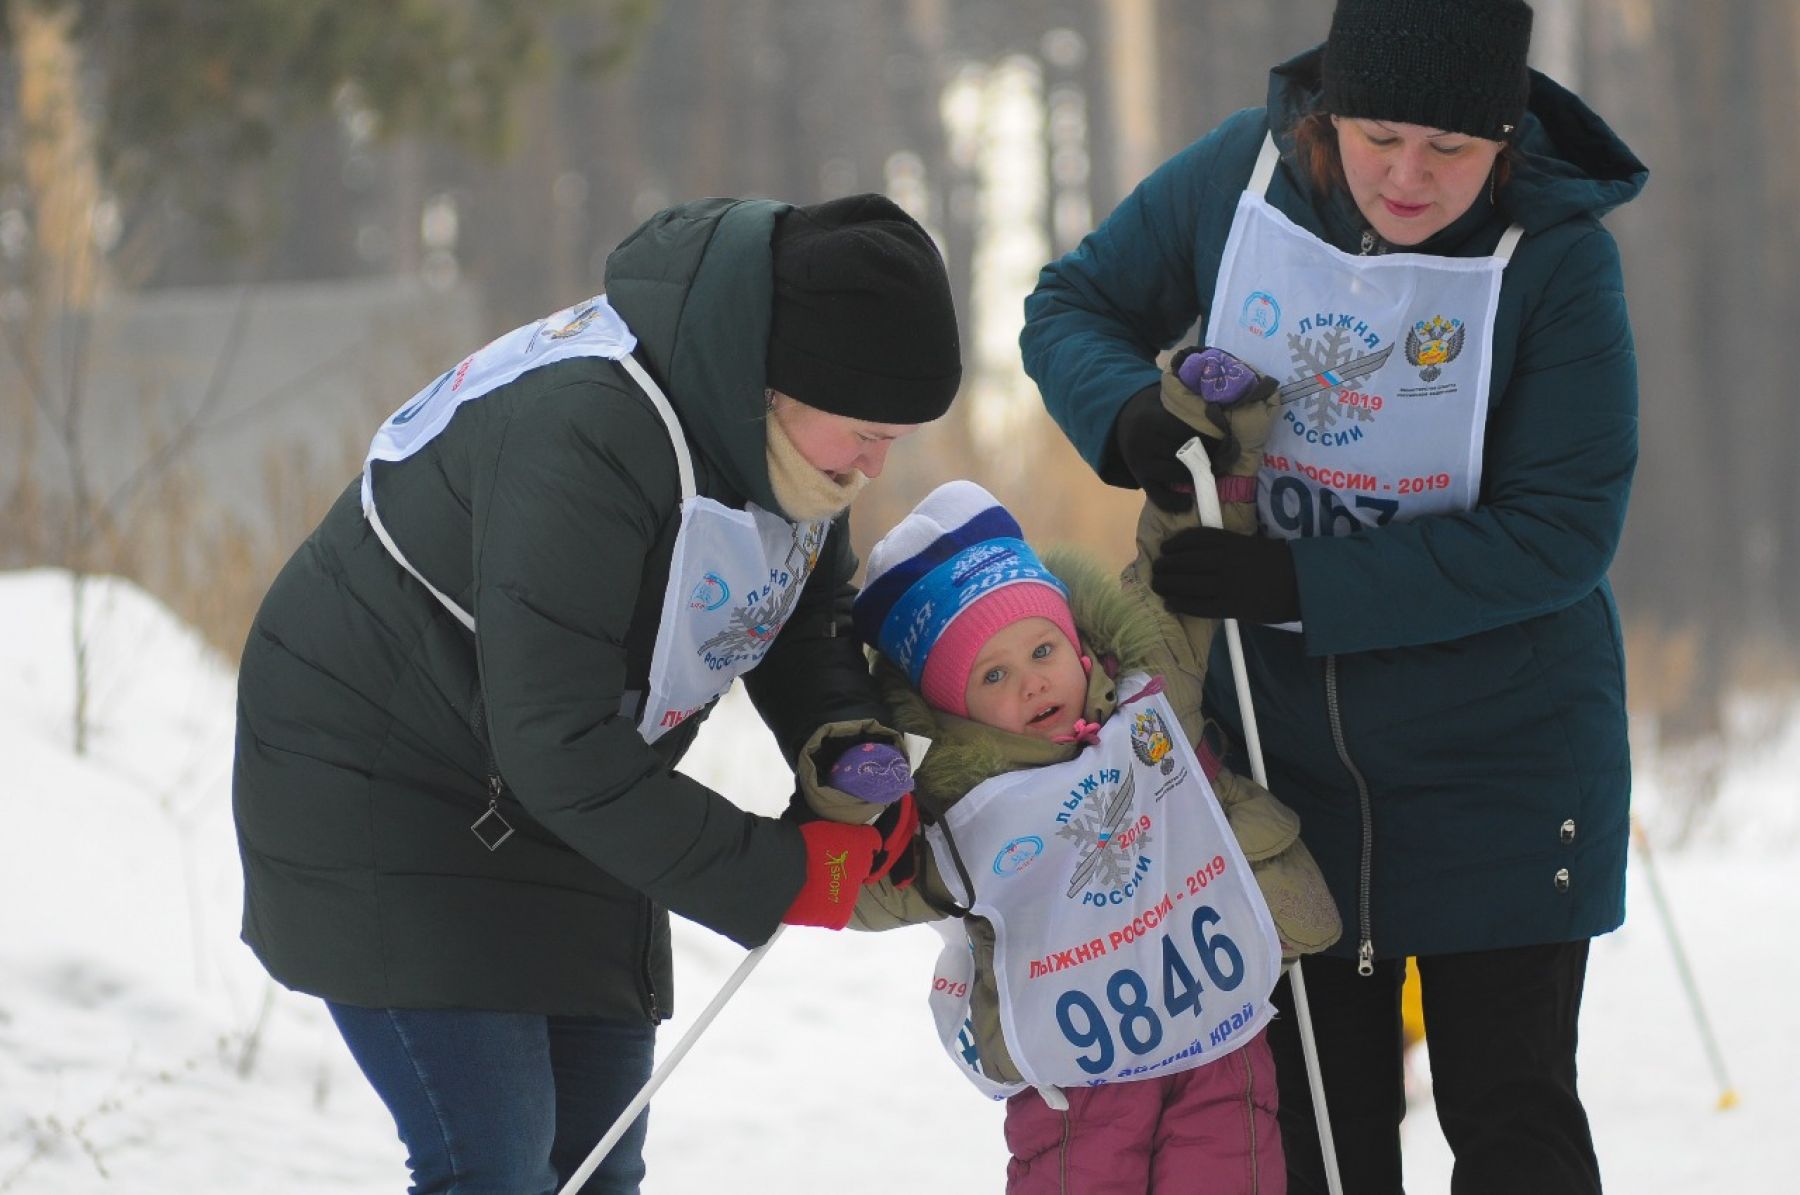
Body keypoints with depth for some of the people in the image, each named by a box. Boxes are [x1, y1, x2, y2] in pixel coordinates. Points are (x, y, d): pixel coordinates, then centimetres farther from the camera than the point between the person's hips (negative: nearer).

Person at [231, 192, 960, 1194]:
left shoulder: (783, 434, -8)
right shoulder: (583, 435, -35)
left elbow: (810, 611, 11)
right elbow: (560, 748, -34)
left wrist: (844, 733, -12)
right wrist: (778, 878, -29)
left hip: (564, 804, 9)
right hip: (383, 798, -9)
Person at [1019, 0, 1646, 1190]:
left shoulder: (1555, 253, -19)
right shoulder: (1240, 175, -9)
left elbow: (1563, 531, -21)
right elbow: (1070, 306, 5)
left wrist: (1301, 583, -26)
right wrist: (1130, 419, -18)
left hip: (1498, 749, -3)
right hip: (1287, 731, 3)